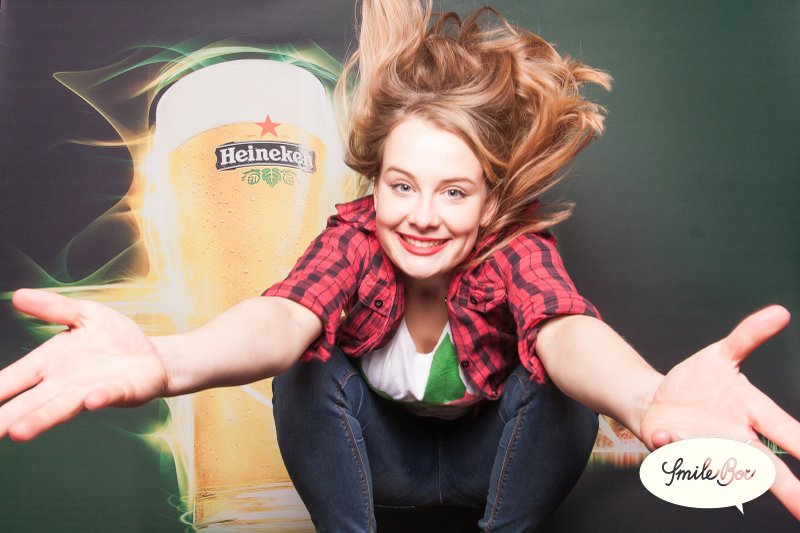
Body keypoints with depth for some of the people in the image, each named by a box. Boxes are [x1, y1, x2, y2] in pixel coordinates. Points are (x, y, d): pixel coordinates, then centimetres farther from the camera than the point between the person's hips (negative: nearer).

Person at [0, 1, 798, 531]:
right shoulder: (356, 236, -26)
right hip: (379, 455, 1)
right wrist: (168, 361, -73)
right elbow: (286, 315, -48)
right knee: (310, 367, -30)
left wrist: (647, 399, -78)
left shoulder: (517, 247, -28)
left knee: (560, 380, -32)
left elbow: (565, 330, -51)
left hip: (490, 455, 0)